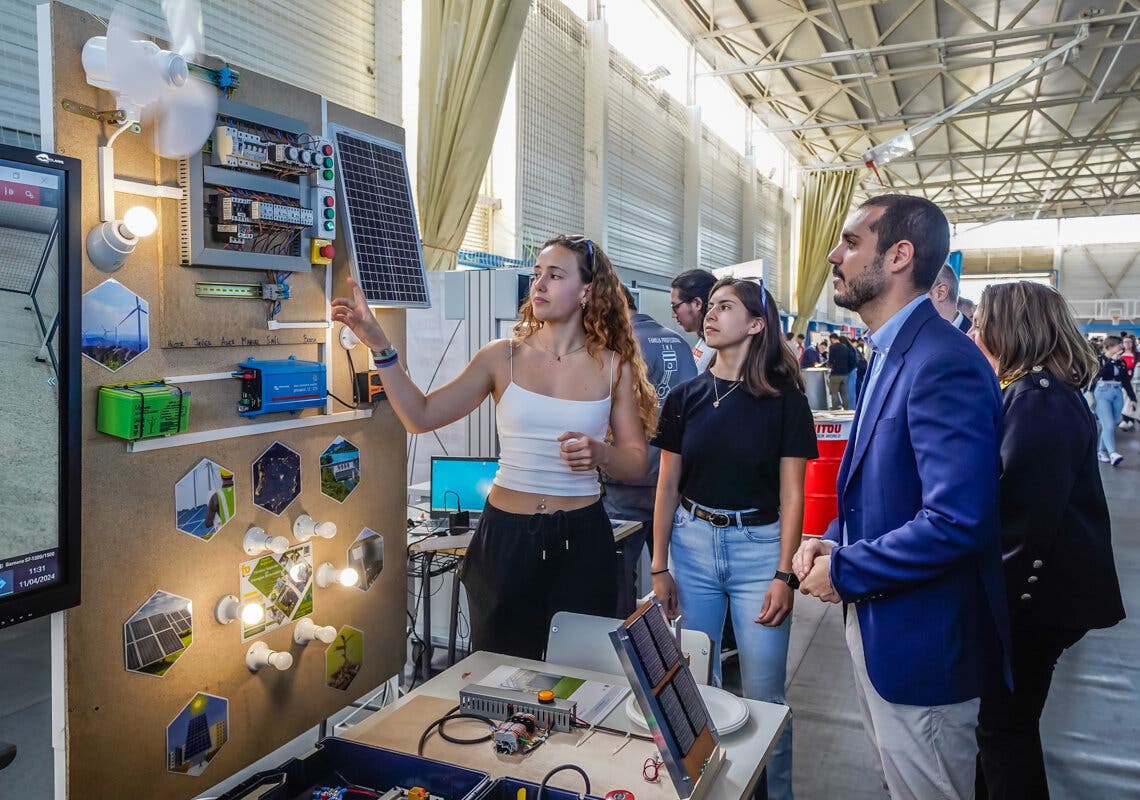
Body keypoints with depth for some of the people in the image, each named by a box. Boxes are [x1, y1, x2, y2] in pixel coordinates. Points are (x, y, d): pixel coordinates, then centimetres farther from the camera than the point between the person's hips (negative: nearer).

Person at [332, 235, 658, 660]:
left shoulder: (614, 367, -1)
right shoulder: (502, 357, -1)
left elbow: (635, 462, 1)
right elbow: (421, 416, -6)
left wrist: (599, 453, -19)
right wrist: (378, 344, -13)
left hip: (581, 538, 0)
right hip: (506, 535, 0)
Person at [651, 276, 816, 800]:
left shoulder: (784, 399, -5)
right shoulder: (686, 398, 4)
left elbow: (791, 495, -4)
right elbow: (667, 486, 6)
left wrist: (784, 575, -10)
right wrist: (659, 568, 4)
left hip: (759, 547, -3)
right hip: (692, 544, 3)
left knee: (763, 693, 4)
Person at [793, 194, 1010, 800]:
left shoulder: (943, 362, -24)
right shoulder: (890, 354, 9)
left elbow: (956, 520, -31)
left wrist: (843, 570, -19)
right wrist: (833, 540, 1)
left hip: (921, 642, -9)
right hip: (875, 623, 9)